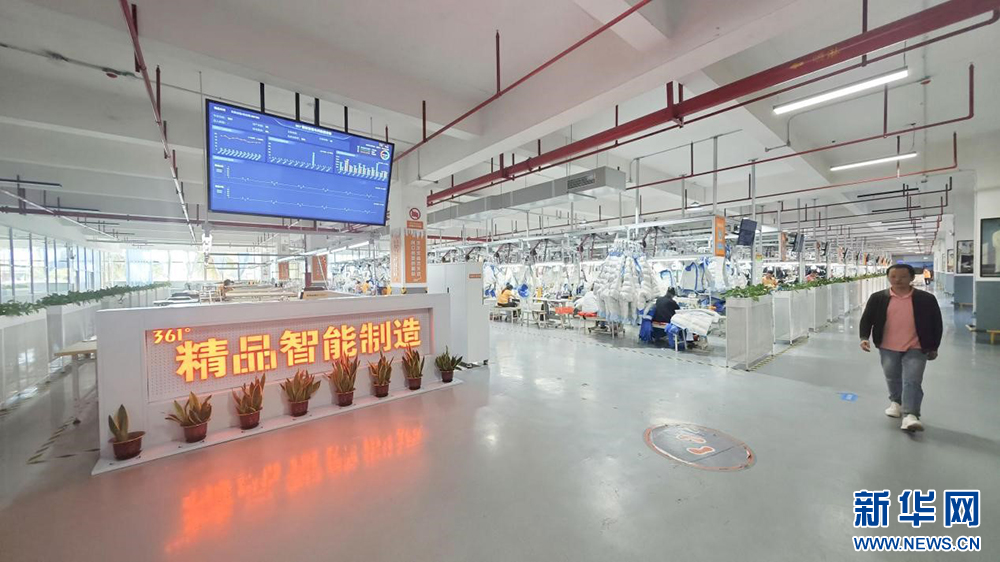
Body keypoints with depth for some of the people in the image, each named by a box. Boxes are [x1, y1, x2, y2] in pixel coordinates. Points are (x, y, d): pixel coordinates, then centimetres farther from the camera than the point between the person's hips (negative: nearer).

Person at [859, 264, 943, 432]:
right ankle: (896, 402, 38)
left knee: (912, 381, -7)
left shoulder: (926, 299, -3)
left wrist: (933, 347, 5)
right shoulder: (878, 298, -2)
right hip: (887, 348, 2)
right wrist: (864, 337, -10)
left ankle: (910, 415, -8)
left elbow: (936, 324, 5)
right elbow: (866, 319, 2)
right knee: (892, 378, 16)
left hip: (916, 349, -1)